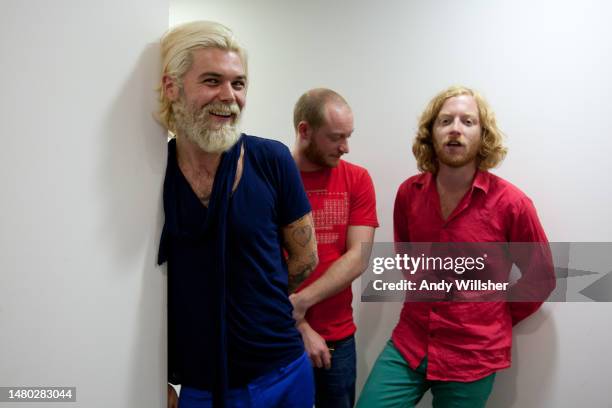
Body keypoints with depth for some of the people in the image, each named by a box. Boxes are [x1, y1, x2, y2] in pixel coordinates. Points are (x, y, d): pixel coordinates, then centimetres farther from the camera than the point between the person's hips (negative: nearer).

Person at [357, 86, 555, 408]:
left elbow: (542, 277, 1)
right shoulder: (409, 193, -1)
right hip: (408, 344, 3)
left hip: (473, 357, -2)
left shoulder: (511, 203, -12)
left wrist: (497, 320, 3)